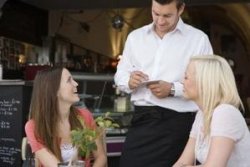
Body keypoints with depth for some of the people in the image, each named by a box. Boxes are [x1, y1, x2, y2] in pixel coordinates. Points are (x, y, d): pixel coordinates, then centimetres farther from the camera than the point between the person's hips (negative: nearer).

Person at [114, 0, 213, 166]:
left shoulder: (199, 39, 1)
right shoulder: (135, 36, 13)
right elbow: (120, 75, 15)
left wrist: (173, 89, -17)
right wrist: (129, 82, -8)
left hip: (177, 122, -3)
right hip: (142, 119, 3)